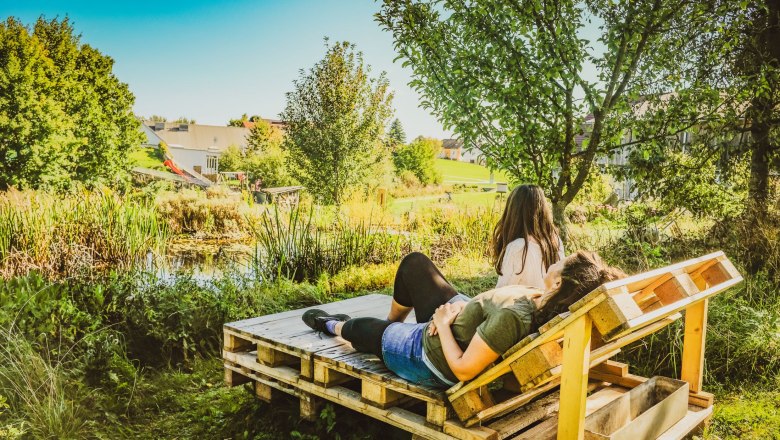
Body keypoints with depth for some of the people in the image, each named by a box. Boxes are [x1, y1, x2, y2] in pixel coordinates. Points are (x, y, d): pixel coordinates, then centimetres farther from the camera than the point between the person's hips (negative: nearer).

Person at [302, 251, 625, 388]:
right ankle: (392, 324, 44)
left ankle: (332, 326, 58)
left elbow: (463, 370, -34)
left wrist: (444, 324, -22)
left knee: (359, 327, 18)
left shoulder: (512, 317, -42)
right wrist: (456, 308, -17)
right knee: (414, 263, 19)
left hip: (426, 356, -7)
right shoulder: (539, 298, -18)